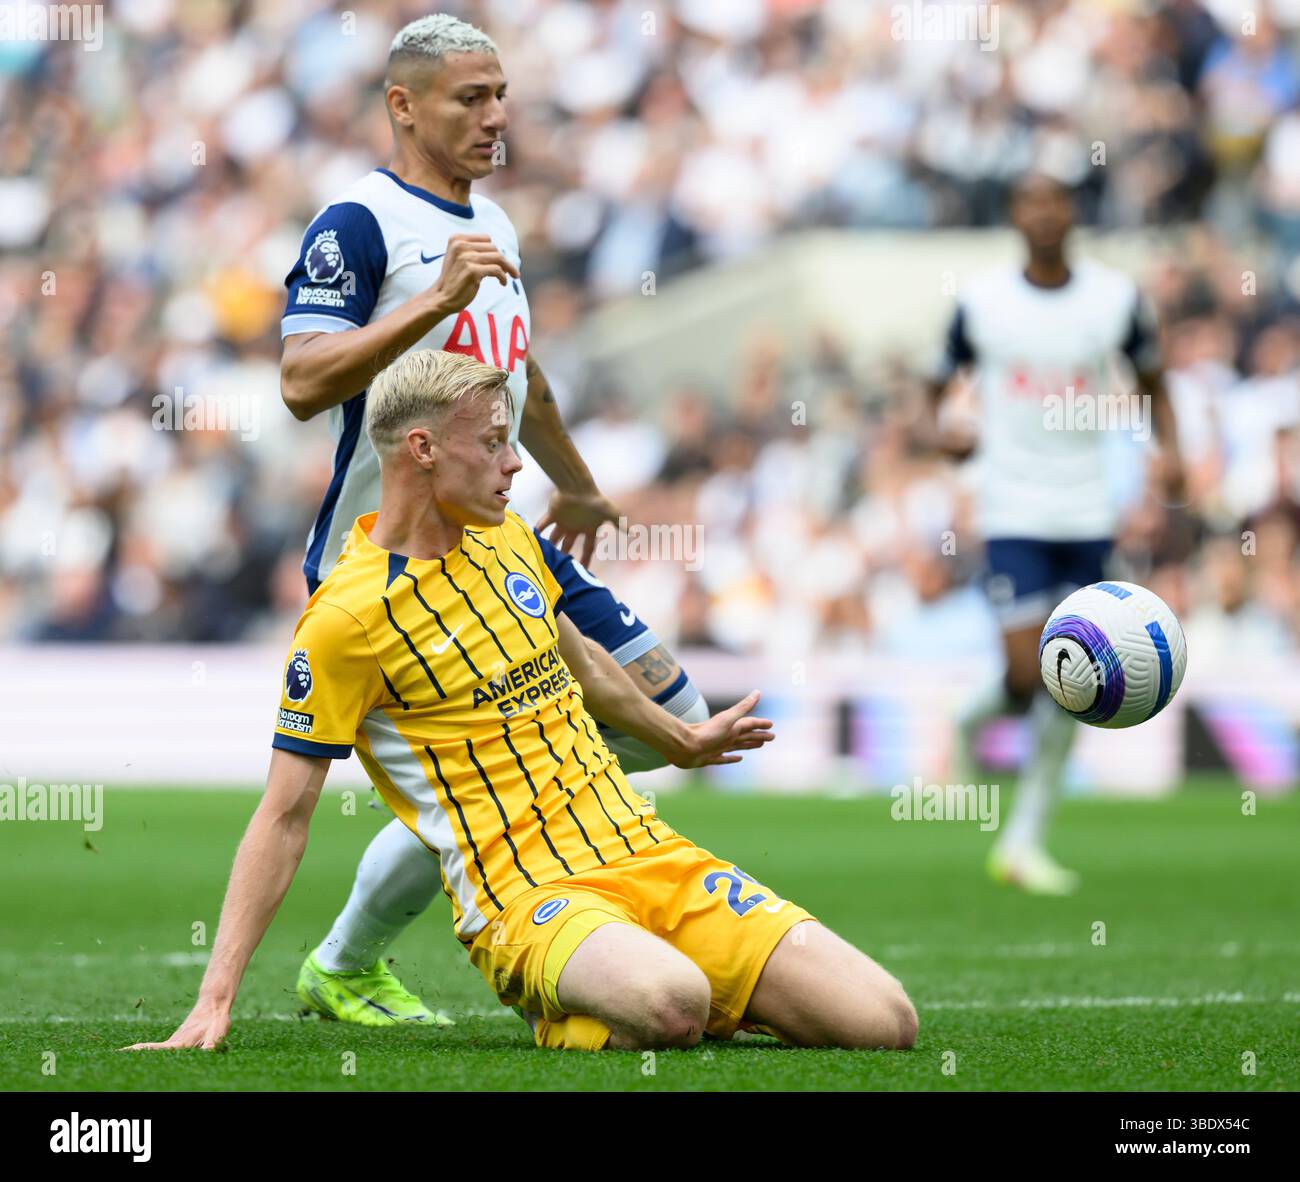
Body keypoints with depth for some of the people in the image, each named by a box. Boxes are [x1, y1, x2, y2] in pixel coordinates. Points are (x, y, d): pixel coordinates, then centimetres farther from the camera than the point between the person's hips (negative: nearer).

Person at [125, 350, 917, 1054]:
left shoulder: (506, 536, 11)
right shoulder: (347, 617, -11)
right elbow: (286, 814, -9)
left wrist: (682, 741, 48)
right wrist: (215, 1001, -15)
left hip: (652, 857, 7)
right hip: (527, 898, -7)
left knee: (883, 1023, -10)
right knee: (669, 1005, -39)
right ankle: (566, 1016, -6)